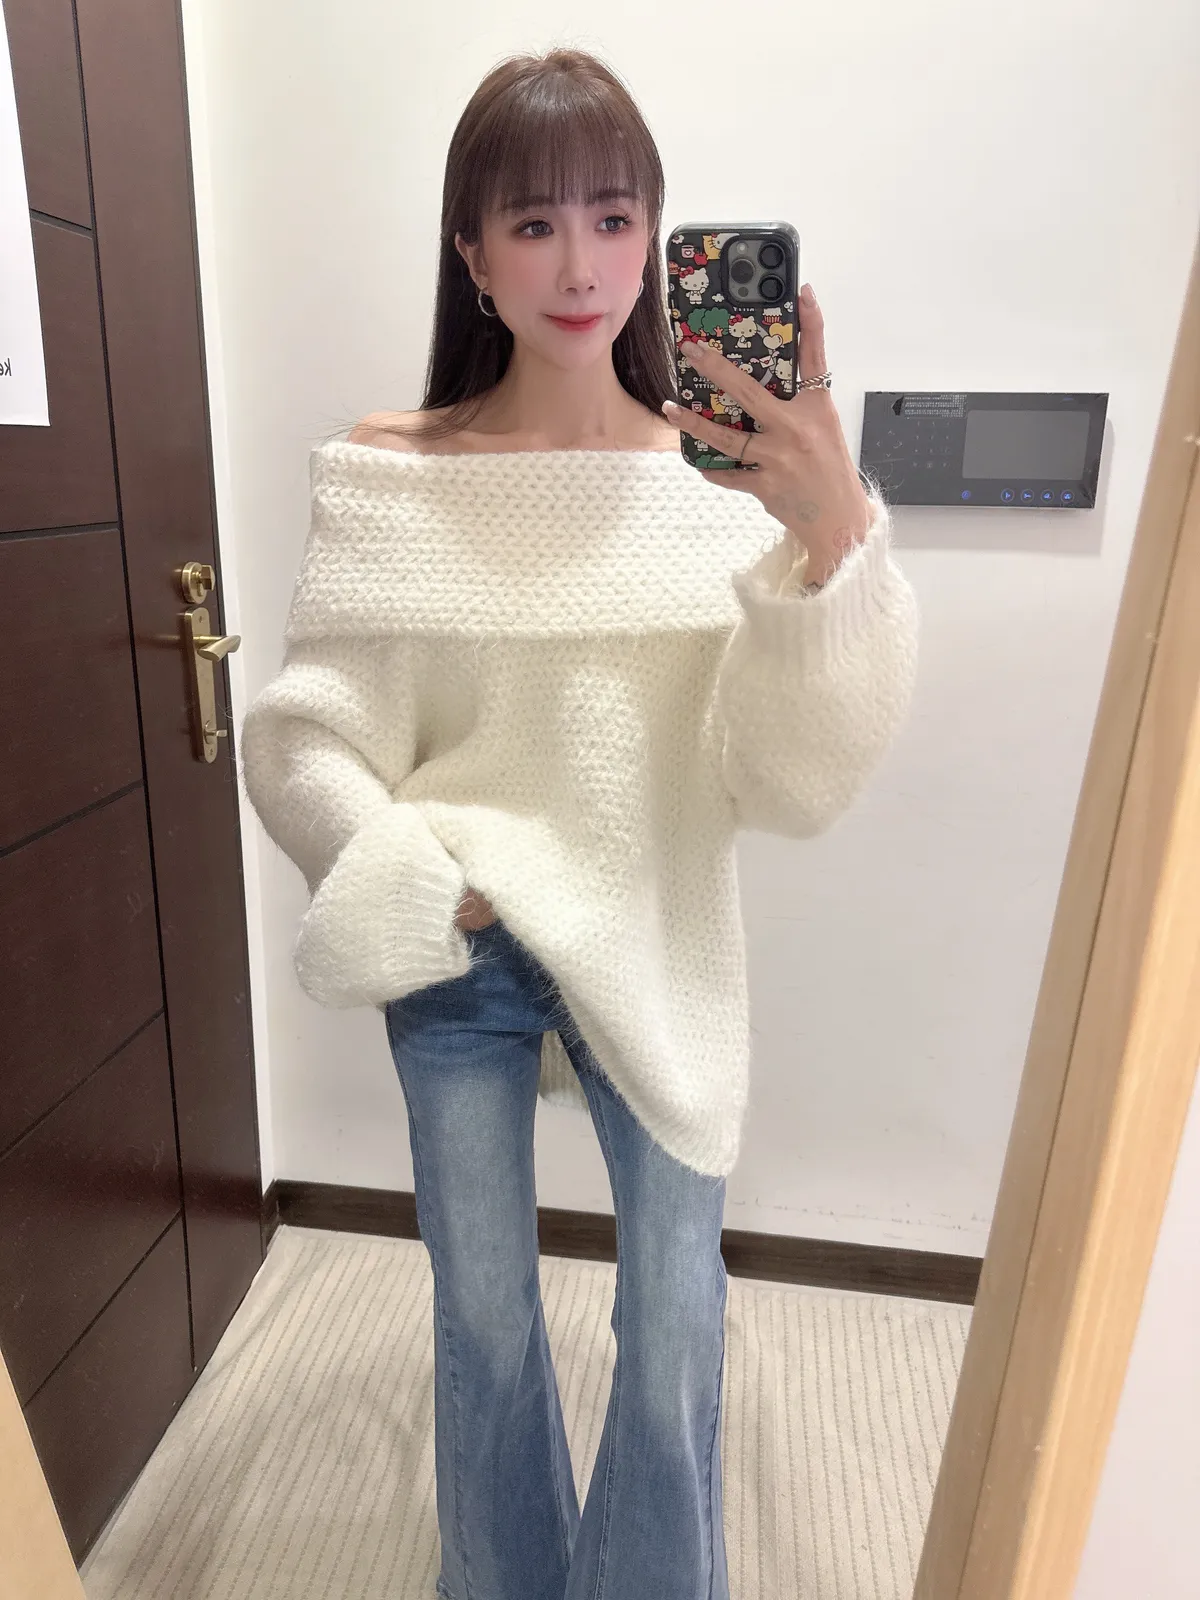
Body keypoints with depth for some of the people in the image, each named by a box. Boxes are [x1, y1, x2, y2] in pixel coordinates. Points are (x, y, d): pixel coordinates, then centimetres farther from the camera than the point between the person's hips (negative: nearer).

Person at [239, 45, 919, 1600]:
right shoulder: (389, 476, -4)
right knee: (482, 1321, 17)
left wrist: (835, 536, -30)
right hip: (454, 960, 1)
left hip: (655, 956, 0)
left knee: (675, 1320, 14)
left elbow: (797, 775, -15)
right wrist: (438, 892, -17)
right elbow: (301, 738, -5)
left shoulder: (732, 472, -6)